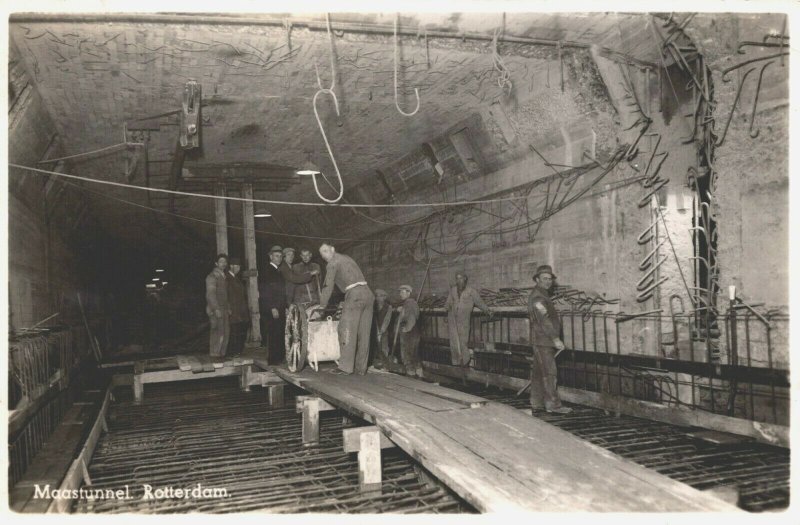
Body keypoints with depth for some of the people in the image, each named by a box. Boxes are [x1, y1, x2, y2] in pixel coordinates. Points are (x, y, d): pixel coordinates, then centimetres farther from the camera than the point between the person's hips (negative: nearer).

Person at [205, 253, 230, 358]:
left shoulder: (223, 276, 18)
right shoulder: (212, 276, -8)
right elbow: (210, 294, -14)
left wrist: (228, 308, 16)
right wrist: (216, 309, -20)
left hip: (224, 309, 8)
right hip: (216, 310, -8)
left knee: (226, 332, 8)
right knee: (217, 333, -8)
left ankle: (221, 353, 15)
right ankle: (214, 354, -1)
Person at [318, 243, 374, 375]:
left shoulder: (332, 264, 3)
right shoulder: (346, 258, 25)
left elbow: (328, 286, 3)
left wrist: (322, 305, 13)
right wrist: (345, 302, 34)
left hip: (354, 295, -7)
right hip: (368, 294, 7)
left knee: (347, 332, -2)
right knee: (363, 333, 6)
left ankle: (345, 366, -2)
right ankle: (361, 368, 9)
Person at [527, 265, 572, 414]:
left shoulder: (543, 295, 20)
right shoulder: (537, 296, -13)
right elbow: (543, 319, -21)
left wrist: (554, 338, 22)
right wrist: (556, 338, -22)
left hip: (544, 341, 10)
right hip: (542, 340, -10)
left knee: (538, 372, 10)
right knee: (549, 371, -9)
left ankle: (536, 402, 14)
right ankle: (553, 404, -8)